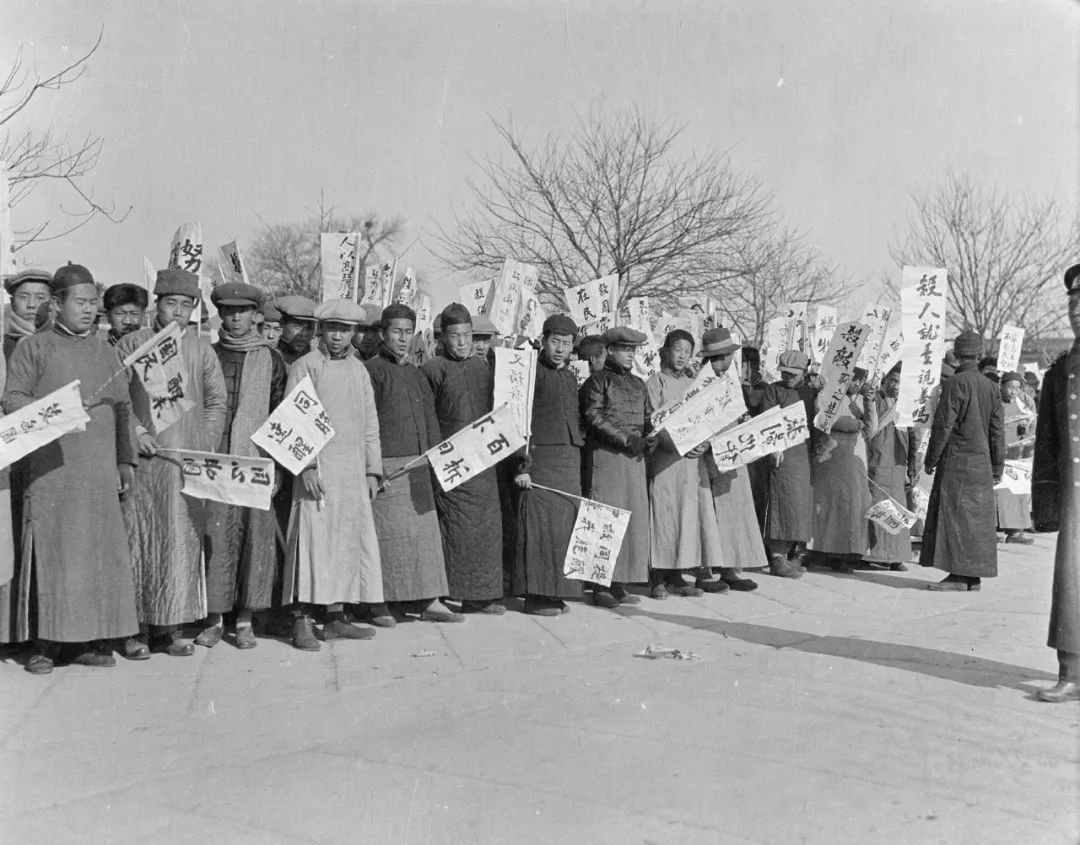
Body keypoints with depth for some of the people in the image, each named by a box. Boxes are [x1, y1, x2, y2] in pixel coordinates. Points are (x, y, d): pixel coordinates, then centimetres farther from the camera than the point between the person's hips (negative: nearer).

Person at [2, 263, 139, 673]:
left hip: (100, 471, 3)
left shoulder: (105, 351, 17)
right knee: (49, 552, -4)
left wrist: (126, 459, 11)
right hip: (50, 468, -3)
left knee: (102, 551, 0)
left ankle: (94, 639, 8)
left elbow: (123, 408, 17)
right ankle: (43, 643, 3)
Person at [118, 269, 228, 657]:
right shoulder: (131, 344, 6)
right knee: (138, 539, 0)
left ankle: (170, 627, 9)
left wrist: (205, 446, 0)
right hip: (144, 460, -2)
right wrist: (135, 431, -10)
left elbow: (216, 402, 11)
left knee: (183, 541, 1)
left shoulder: (201, 349, 11)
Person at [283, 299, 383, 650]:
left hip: (354, 472, 5)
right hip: (318, 469, -5)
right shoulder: (305, 366, 0)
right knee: (313, 539, -8)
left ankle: (336, 618, 14)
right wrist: (307, 466, -15)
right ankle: (301, 621, -2)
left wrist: (373, 469, 11)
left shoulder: (359, 370, 16)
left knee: (351, 540, 5)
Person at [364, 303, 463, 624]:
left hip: (418, 466, 7)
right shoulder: (371, 370, -4)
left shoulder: (417, 375, 18)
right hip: (386, 467, -7)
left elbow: (430, 423, 21)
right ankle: (378, 605, 7)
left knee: (425, 532, 6)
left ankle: (430, 601, 12)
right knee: (386, 533, -3)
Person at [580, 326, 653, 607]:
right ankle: (600, 583, -1)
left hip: (635, 458, 7)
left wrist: (649, 439, -3)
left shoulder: (638, 384, 19)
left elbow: (648, 419, 18)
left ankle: (620, 583, 12)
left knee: (635, 518, 5)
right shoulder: (597, 381, -1)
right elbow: (594, 418, -11)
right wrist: (626, 440, -17)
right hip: (605, 456, -7)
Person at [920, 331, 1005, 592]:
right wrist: (997, 466, 16)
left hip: (956, 462, -7)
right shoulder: (991, 387, 8)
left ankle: (958, 575, -7)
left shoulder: (955, 384, -11)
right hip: (981, 462, 7)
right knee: (977, 518, 9)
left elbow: (943, 426, -13)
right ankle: (974, 577, 14)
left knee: (954, 515, -5)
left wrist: (931, 460, -5)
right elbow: (997, 430, 11)